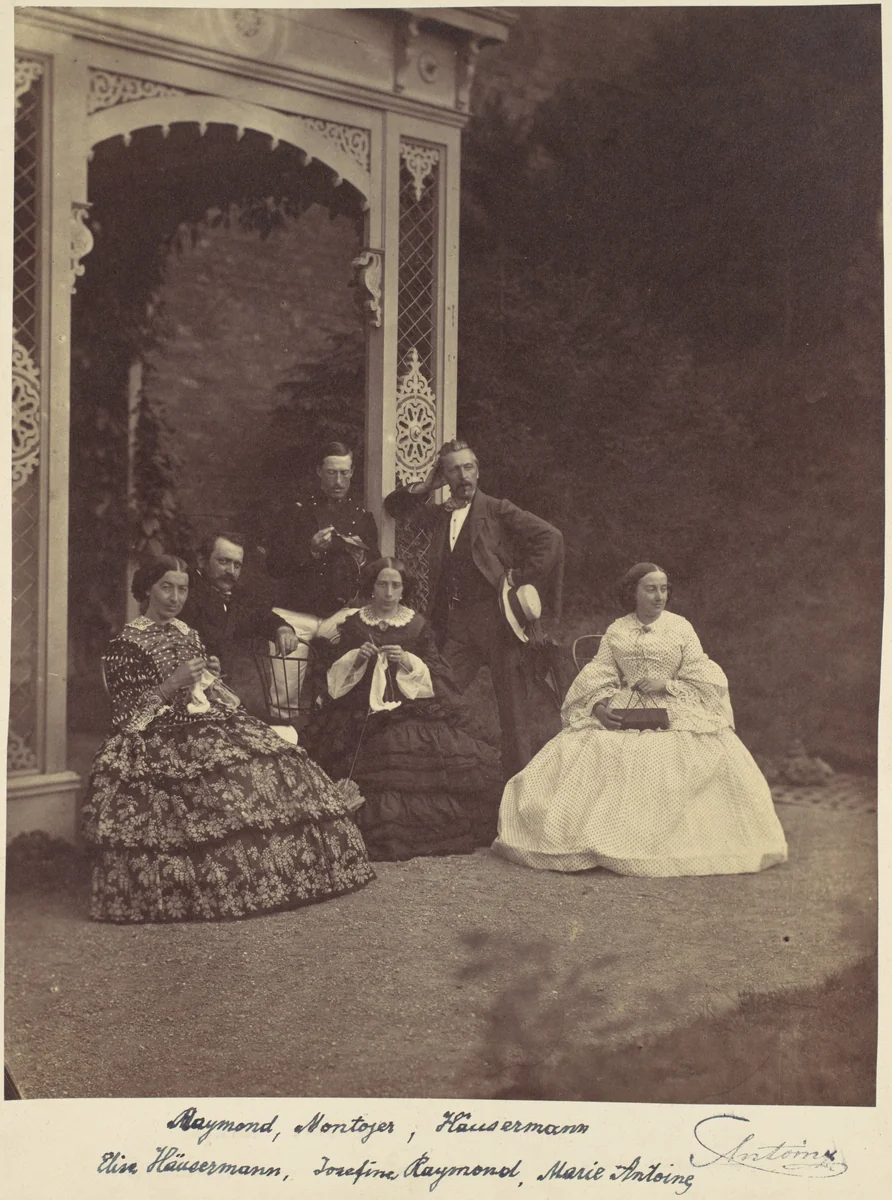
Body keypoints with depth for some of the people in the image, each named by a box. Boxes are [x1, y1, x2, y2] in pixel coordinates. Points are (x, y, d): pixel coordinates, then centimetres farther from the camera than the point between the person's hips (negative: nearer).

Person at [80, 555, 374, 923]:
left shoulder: (187, 633, 19)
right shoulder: (127, 644, -2)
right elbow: (126, 713, -8)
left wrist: (211, 677, 7)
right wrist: (174, 683, -16)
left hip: (210, 722, 7)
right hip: (163, 738, -7)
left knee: (282, 766, -13)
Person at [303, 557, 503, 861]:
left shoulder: (418, 625, 11)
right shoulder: (353, 625, 12)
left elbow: (435, 675, 7)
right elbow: (334, 675, 11)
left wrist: (408, 661, -9)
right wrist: (356, 657, -7)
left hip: (413, 709, 0)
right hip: (362, 713, 0)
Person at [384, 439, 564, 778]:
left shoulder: (497, 510, 1)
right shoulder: (439, 515, 15)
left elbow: (551, 537, -5)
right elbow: (394, 506, 28)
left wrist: (520, 578, -8)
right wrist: (425, 487, 13)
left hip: (496, 616, -4)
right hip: (456, 623, 5)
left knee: (513, 709, -1)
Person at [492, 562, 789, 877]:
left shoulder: (681, 627, 9)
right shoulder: (615, 632, 11)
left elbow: (702, 678, 6)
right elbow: (597, 678, 7)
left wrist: (668, 684, -11)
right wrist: (600, 706, -13)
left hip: (676, 712, -1)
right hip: (623, 713, 1)